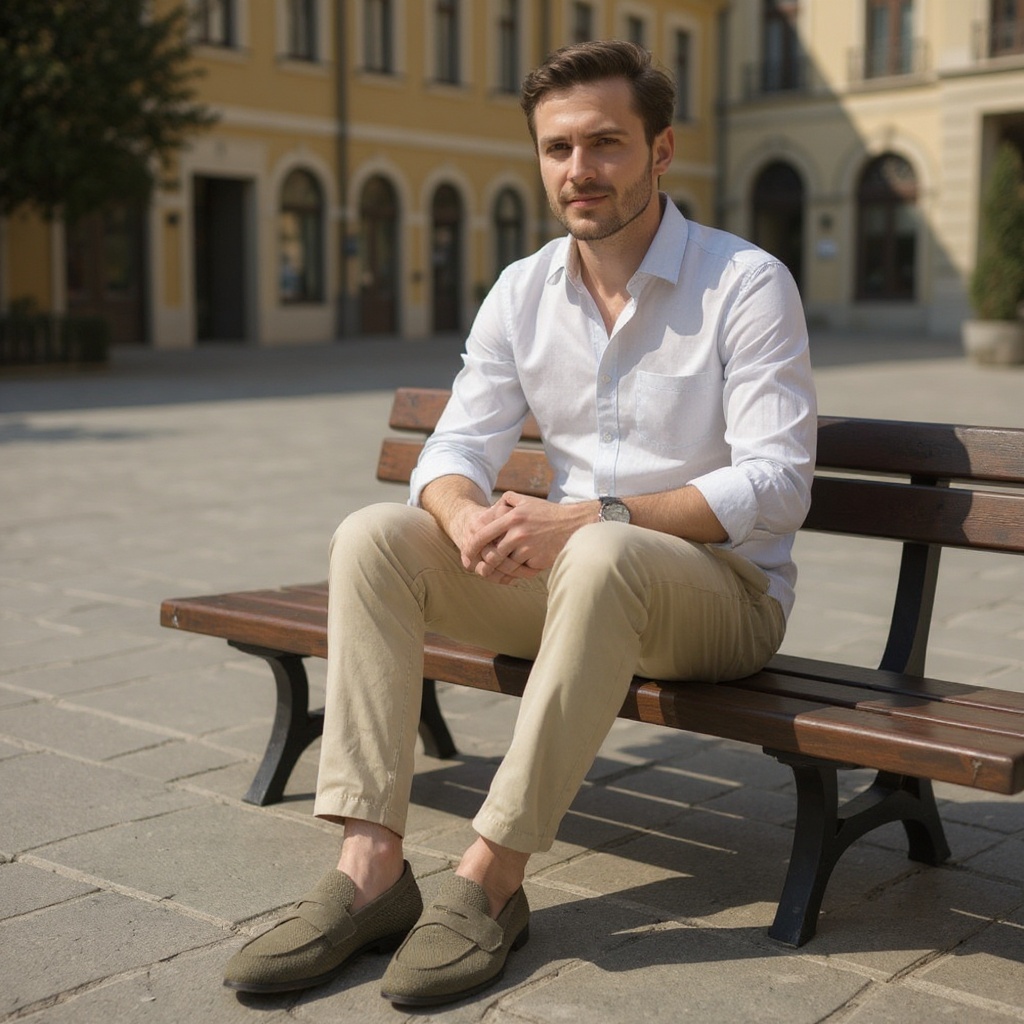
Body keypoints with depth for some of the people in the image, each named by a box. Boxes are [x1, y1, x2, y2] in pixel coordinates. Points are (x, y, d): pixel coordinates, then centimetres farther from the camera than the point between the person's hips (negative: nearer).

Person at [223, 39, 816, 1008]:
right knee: (373, 536, -15)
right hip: (572, 574, 5)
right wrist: (465, 513, -24)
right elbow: (457, 445, 2)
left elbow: (777, 482, -19)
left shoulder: (746, 283, -11)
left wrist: (590, 515, -29)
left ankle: (490, 877, -29)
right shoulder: (523, 291, 6)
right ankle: (371, 864, -21)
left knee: (602, 557, -39)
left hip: (726, 588, -5)